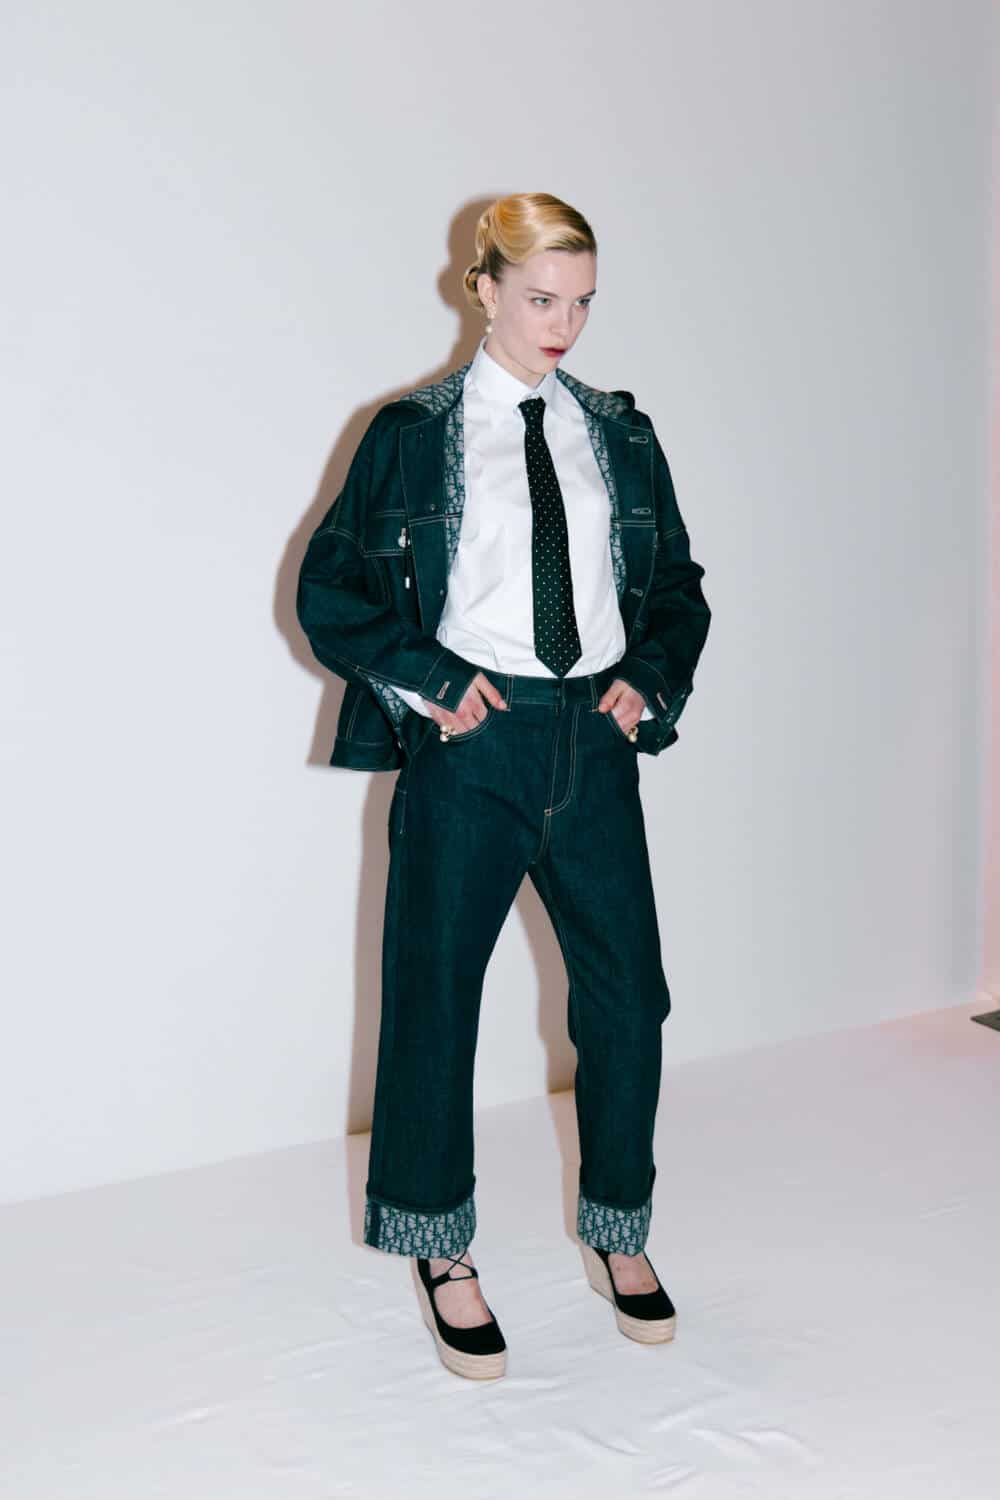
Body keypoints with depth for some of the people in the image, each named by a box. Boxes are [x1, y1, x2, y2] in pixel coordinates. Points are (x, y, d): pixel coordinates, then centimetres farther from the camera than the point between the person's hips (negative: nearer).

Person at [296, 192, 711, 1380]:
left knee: (628, 998, 5)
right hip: (469, 746, -3)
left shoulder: (620, 434, 11)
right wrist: (429, 681, -9)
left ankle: (617, 1232, 28)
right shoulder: (413, 433, 0)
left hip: (594, 745, 4)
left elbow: (677, 583, 18)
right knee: (434, 1001, 5)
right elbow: (329, 589, 1)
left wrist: (649, 677, 2)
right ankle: (441, 1254, 24)